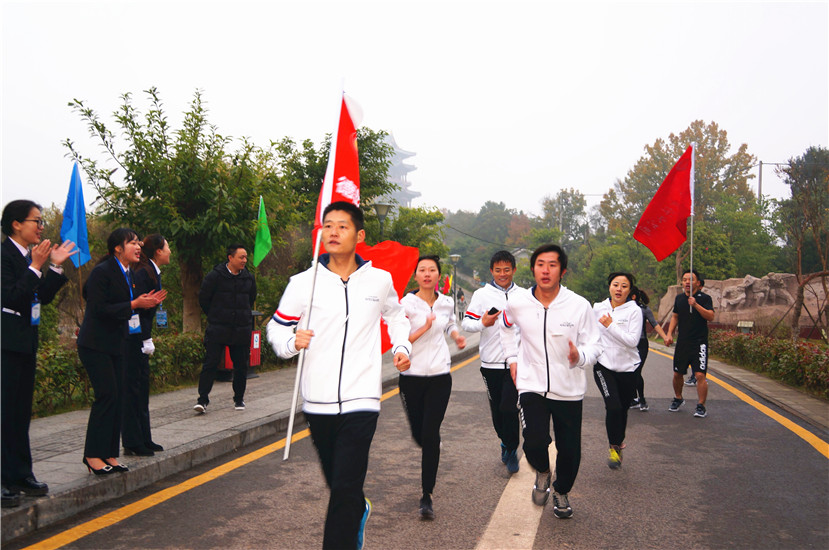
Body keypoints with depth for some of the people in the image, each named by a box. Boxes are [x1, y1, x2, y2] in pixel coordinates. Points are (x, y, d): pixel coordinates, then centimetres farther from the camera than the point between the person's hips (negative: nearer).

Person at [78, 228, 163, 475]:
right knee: (107, 395, -10)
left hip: (115, 345, 8)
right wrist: (134, 304, -20)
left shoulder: (129, 274, 12)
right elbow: (100, 309, -20)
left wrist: (145, 302, 0)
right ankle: (93, 454, 1)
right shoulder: (102, 272, -13)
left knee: (117, 397, 7)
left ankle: (109, 454, 14)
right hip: (95, 345, -8)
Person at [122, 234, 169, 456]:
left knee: (142, 385, 13)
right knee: (134, 386, -4)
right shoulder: (143, 274, -16)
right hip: (133, 338, -10)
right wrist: (146, 340, -20)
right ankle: (133, 442, 4)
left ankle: (143, 438, 22)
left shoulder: (152, 273, 13)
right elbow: (136, 307, -21)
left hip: (139, 337, 10)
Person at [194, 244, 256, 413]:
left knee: (241, 365, 7)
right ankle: (203, 399, 2)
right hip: (217, 329, -3)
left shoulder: (249, 278, 8)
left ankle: (239, 398, 22)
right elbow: (203, 299, 2)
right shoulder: (215, 276, -5)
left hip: (242, 329, 4)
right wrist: (214, 317, 6)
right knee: (210, 364, -4)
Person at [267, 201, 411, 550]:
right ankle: (359, 512, 51)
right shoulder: (303, 282, 0)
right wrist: (291, 342, -15)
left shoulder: (380, 280, 4)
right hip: (317, 401, 2)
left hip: (361, 399, -2)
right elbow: (276, 327, 6)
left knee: (345, 488, -11)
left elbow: (395, 315, 23)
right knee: (335, 481, 20)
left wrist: (402, 346, 7)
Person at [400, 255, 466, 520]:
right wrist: (424, 328, -21)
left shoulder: (446, 303, 6)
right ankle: (431, 453, 48)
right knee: (418, 434, 9)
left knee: (430, 434, -9)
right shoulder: (407, 304, -7)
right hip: (412, 376, -1)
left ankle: (427, 496, -1)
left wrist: (457, 336, 9)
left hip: (440, 376, 1)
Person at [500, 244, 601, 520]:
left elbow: (594, 345, -5)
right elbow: (506, 326, 18)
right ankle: (542, 472, 20)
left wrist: (580, 357, -27)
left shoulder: (579, 305, -11)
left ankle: (561, 492, 38)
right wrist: (513, 359, 12)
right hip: (531, 385, 0)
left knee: (570, 450, 6)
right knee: (534, 442, -17)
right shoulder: (518, 302, -6)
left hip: (569, 389, 0)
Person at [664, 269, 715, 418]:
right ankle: (678, 399, 33)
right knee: (677, 373, 11)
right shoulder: (679, 298, 11)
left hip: (699, 343, -5)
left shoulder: (704, 298, -5)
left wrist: (696, 305, -26)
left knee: (700, 375, -12)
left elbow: (711, 317, -16)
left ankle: (701, 406, -2)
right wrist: (669, 334, 10)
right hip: (682, 342, 5)